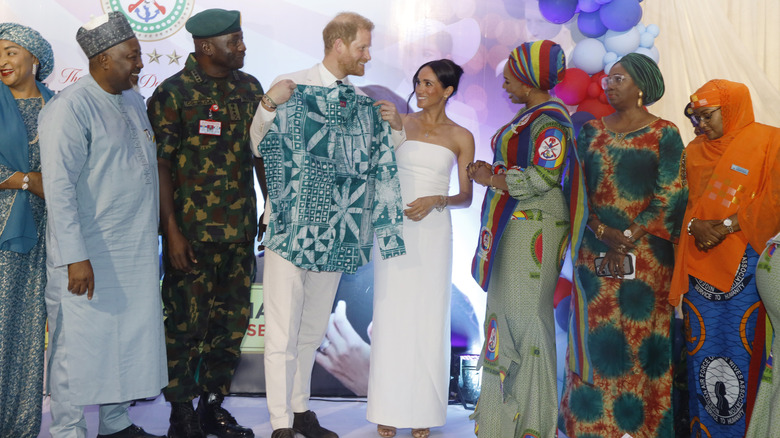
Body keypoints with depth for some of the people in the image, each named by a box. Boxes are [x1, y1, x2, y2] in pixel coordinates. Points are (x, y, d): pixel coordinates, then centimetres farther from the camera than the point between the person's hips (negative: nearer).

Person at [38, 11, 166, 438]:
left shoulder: (133, 101, 12)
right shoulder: (70, 107, -14)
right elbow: (59, 187, -19)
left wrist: (153, 231, 22)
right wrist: (75, 257, -24)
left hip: (135, 252, 8)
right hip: (89, 257, -8)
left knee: (128, 338, 15)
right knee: (80, 345, 1)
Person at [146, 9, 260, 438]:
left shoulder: (249, 87, 10)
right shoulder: (173, 93, -7)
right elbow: (161, 165, -8)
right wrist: (172, 230, -13)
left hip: (241, 228, 6)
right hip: (192, 230, -5)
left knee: (232, 320, 10)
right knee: (186, 322, 1)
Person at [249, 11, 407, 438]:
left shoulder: (361, 103, 11)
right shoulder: (293, 86, -4)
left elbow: (377, 162, 19)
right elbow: (260, 147, -2)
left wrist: (396, 129, 2)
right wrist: (268, 105, -17)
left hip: (334, 232, 6)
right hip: (291, 225, -6)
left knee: (313, 329, 16)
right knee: (283, 331, -2)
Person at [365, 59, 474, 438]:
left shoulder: (460, 137, 5)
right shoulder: (399, 123, 8)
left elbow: (466, 196, 5)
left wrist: (436, 201, -11)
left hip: (432, 232, -1)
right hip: (394, 227, 1)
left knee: (428, 318, 1)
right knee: (391, 315, 0)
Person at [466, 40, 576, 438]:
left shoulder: (549, 118, -12)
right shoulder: (531, 115, 18)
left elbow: (544, 176, -21)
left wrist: (492, 180, -10)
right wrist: (492, 173, 4)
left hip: (532, 227, -10)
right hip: (515, 226, 10)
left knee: (524, 318, -5)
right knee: (507, 313, 11)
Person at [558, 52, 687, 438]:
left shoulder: (664, 134, 0)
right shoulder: (592, 131, 11)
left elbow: (669, 199, -6)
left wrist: (628, 241, -12)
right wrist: (601, 229, -10)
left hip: (645, 253, -3)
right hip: (594, 252, 3)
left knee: (640, 340, -2)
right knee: (594, 337, 3)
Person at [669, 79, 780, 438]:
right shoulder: (694, 151, 16)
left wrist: (727, 227, -12)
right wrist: (695, 226, -6)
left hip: (746, 266, -4)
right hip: (700, 265, 4)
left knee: (745, 347, -5)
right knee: (702, 346, 5)